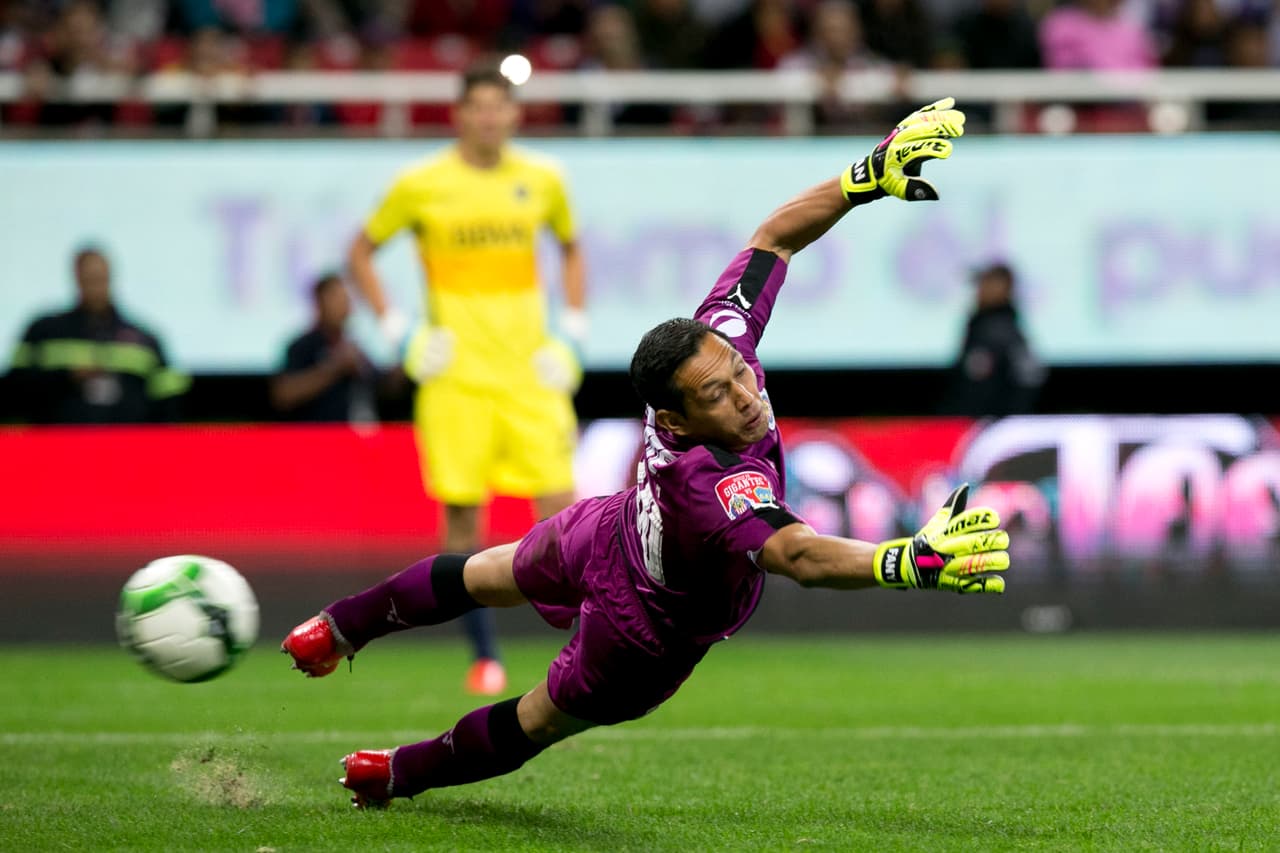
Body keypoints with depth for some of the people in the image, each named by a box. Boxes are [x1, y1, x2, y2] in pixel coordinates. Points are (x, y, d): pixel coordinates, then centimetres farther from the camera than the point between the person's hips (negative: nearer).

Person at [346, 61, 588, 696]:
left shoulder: (541, 181, 6)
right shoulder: (421, 185, -1)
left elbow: (571, 248, 23)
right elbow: (361, 254, 9)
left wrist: (573, 328, 11)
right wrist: (395, 329, -1)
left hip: (531, 371, 2)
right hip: (456, 375, -1)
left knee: (560, 508, -9)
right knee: (463, 515, -2)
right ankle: (484, 658, 10)